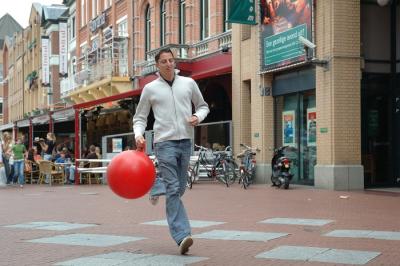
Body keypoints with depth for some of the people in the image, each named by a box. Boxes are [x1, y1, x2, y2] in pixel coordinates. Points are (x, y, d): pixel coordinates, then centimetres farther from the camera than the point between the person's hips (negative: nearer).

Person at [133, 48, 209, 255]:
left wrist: (198, 116, -2)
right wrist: (138, 135, -9)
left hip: (185, 141, 4)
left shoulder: (188, 83, 9)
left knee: (179, 189, 10)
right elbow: (140, 117, 10)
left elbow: (203, 106, 20)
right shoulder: (150, 88, 4)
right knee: (173, 190, -12)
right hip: (165, 142, -3)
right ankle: (182, 236, -16)